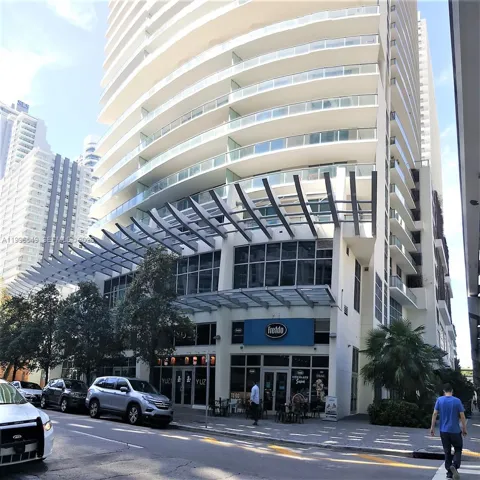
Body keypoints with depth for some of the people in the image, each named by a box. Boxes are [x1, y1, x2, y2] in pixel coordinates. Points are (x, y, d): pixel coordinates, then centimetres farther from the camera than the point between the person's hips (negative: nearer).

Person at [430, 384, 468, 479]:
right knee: (458, 449, 13)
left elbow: (435, 414, -4)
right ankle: (454, 465, -11)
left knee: (447, 452, 12)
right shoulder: (457, 401, -7)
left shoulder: (439, 400, -2)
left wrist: (432, 427, 3)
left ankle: (449, 472, 13)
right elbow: (462, 416, -6)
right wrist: (464, 429, 6)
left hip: (444, 431, 2)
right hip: (455, 431, -2)